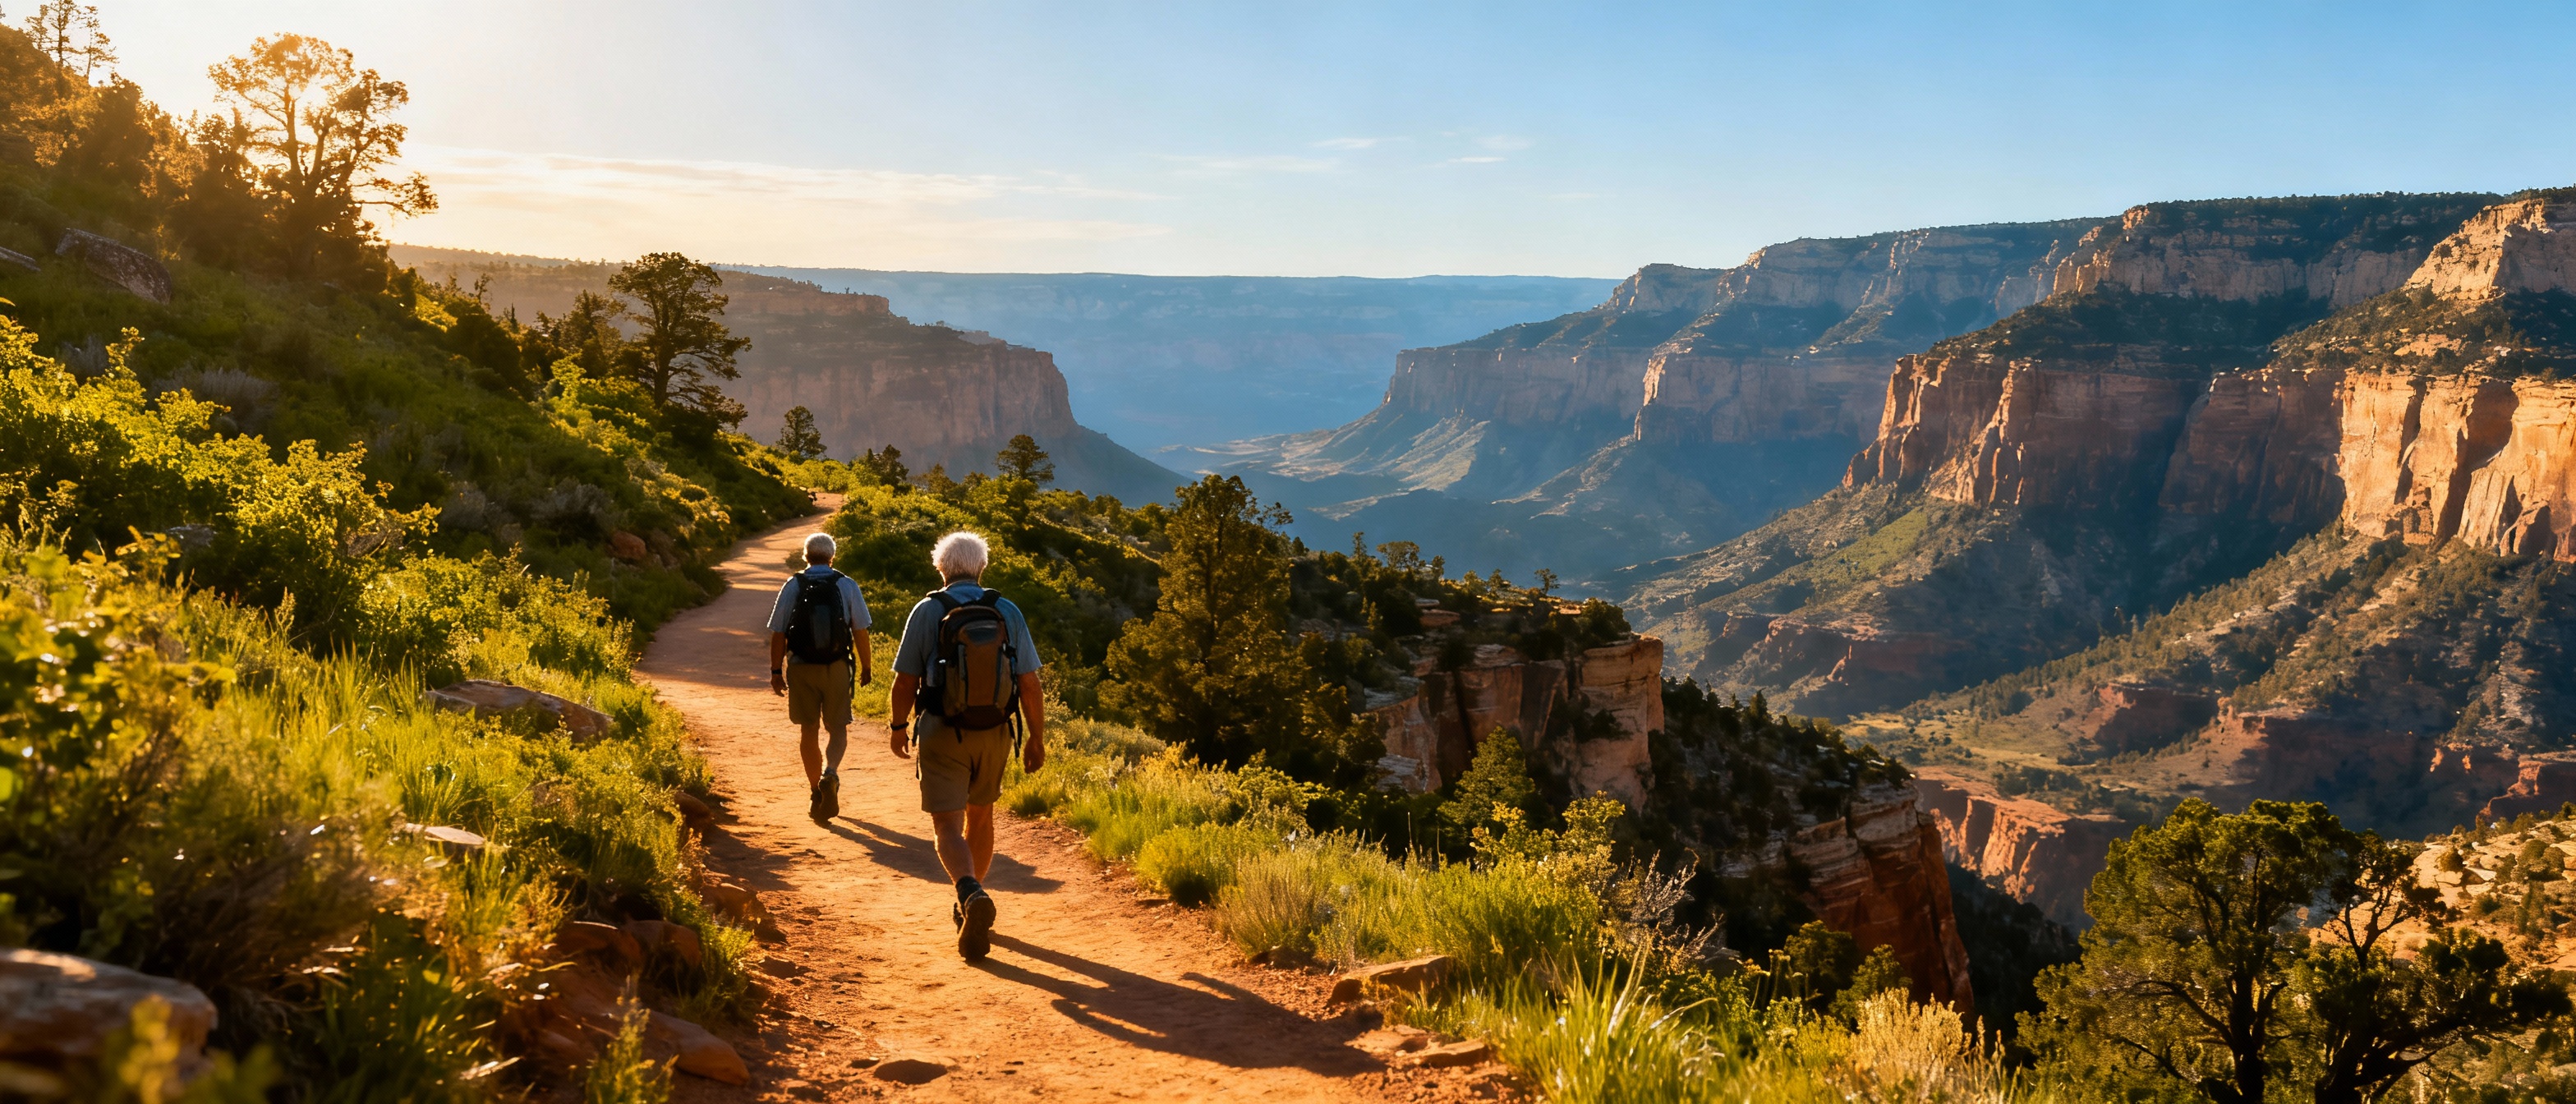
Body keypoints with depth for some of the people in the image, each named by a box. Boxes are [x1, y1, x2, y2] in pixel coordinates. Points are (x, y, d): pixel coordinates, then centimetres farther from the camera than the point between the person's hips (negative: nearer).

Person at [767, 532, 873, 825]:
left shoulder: (792, 586, -2)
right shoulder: (847, 586, -3)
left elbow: (778, 634, -2)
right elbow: (860, 631, -2)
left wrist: (776, 672, 6)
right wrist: (866, 666, 9)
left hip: (801, 669, 1)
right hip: (837, 668, -1)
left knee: (808, 731, 12)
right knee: (838, 728, 8)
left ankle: (817, 793, 19)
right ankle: (830, 774, -19)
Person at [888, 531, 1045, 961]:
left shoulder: (928, 611, -6)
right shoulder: (1008, 612, -1)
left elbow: (906, 681, -4)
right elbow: (1029, 683, -1)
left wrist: (898, 727, 12)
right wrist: (1037, 737, 8)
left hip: (942, 733, -3)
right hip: (993, 733, 3)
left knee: (948, 826, -3)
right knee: (980, 815, 22)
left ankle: (972, 896, -29)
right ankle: (970, 906, 33)